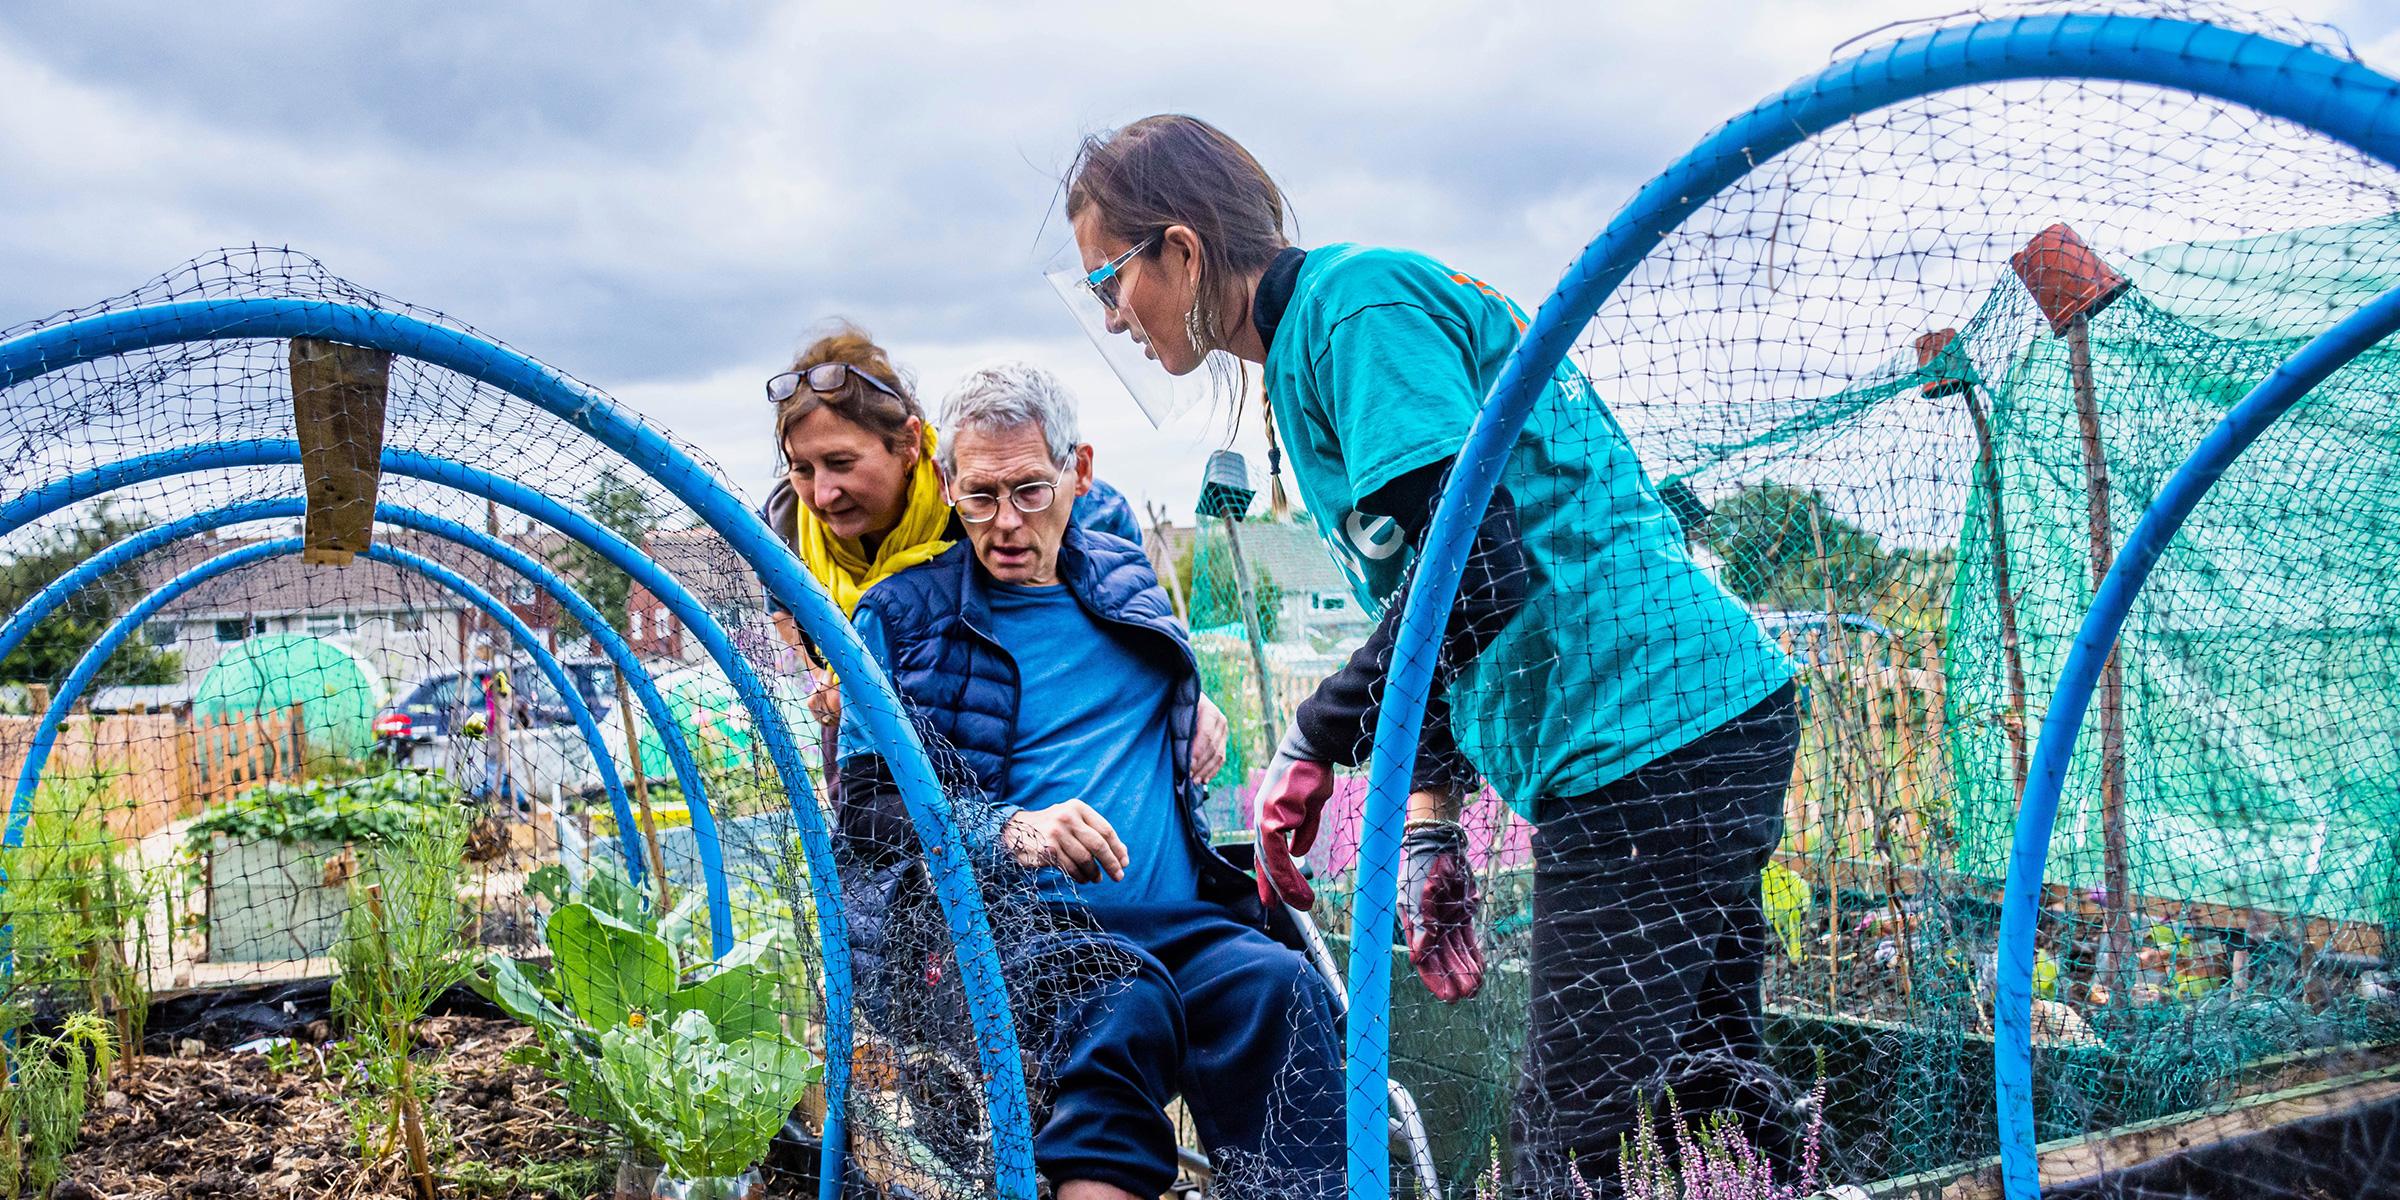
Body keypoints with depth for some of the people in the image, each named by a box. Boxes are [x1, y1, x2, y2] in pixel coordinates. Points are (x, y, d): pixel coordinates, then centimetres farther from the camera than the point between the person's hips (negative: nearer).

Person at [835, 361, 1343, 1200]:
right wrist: (1007, 831, -15)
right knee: (1124, 1000, -36)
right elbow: (863, 808, 2)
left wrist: (1202, 716, 17)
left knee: (1278, 985, -30)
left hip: (1183, 925, 4)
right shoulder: (900, 618, 10)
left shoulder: (1126, 577, 20)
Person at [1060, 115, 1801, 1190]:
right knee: (1712, 1103, 15)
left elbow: (1477, 568, -22)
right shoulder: (1304, 354, 21)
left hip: (1650, 734, -11)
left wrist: (1316, 739, -11)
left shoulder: (1355, 300, -11)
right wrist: (1428, 825, 17)